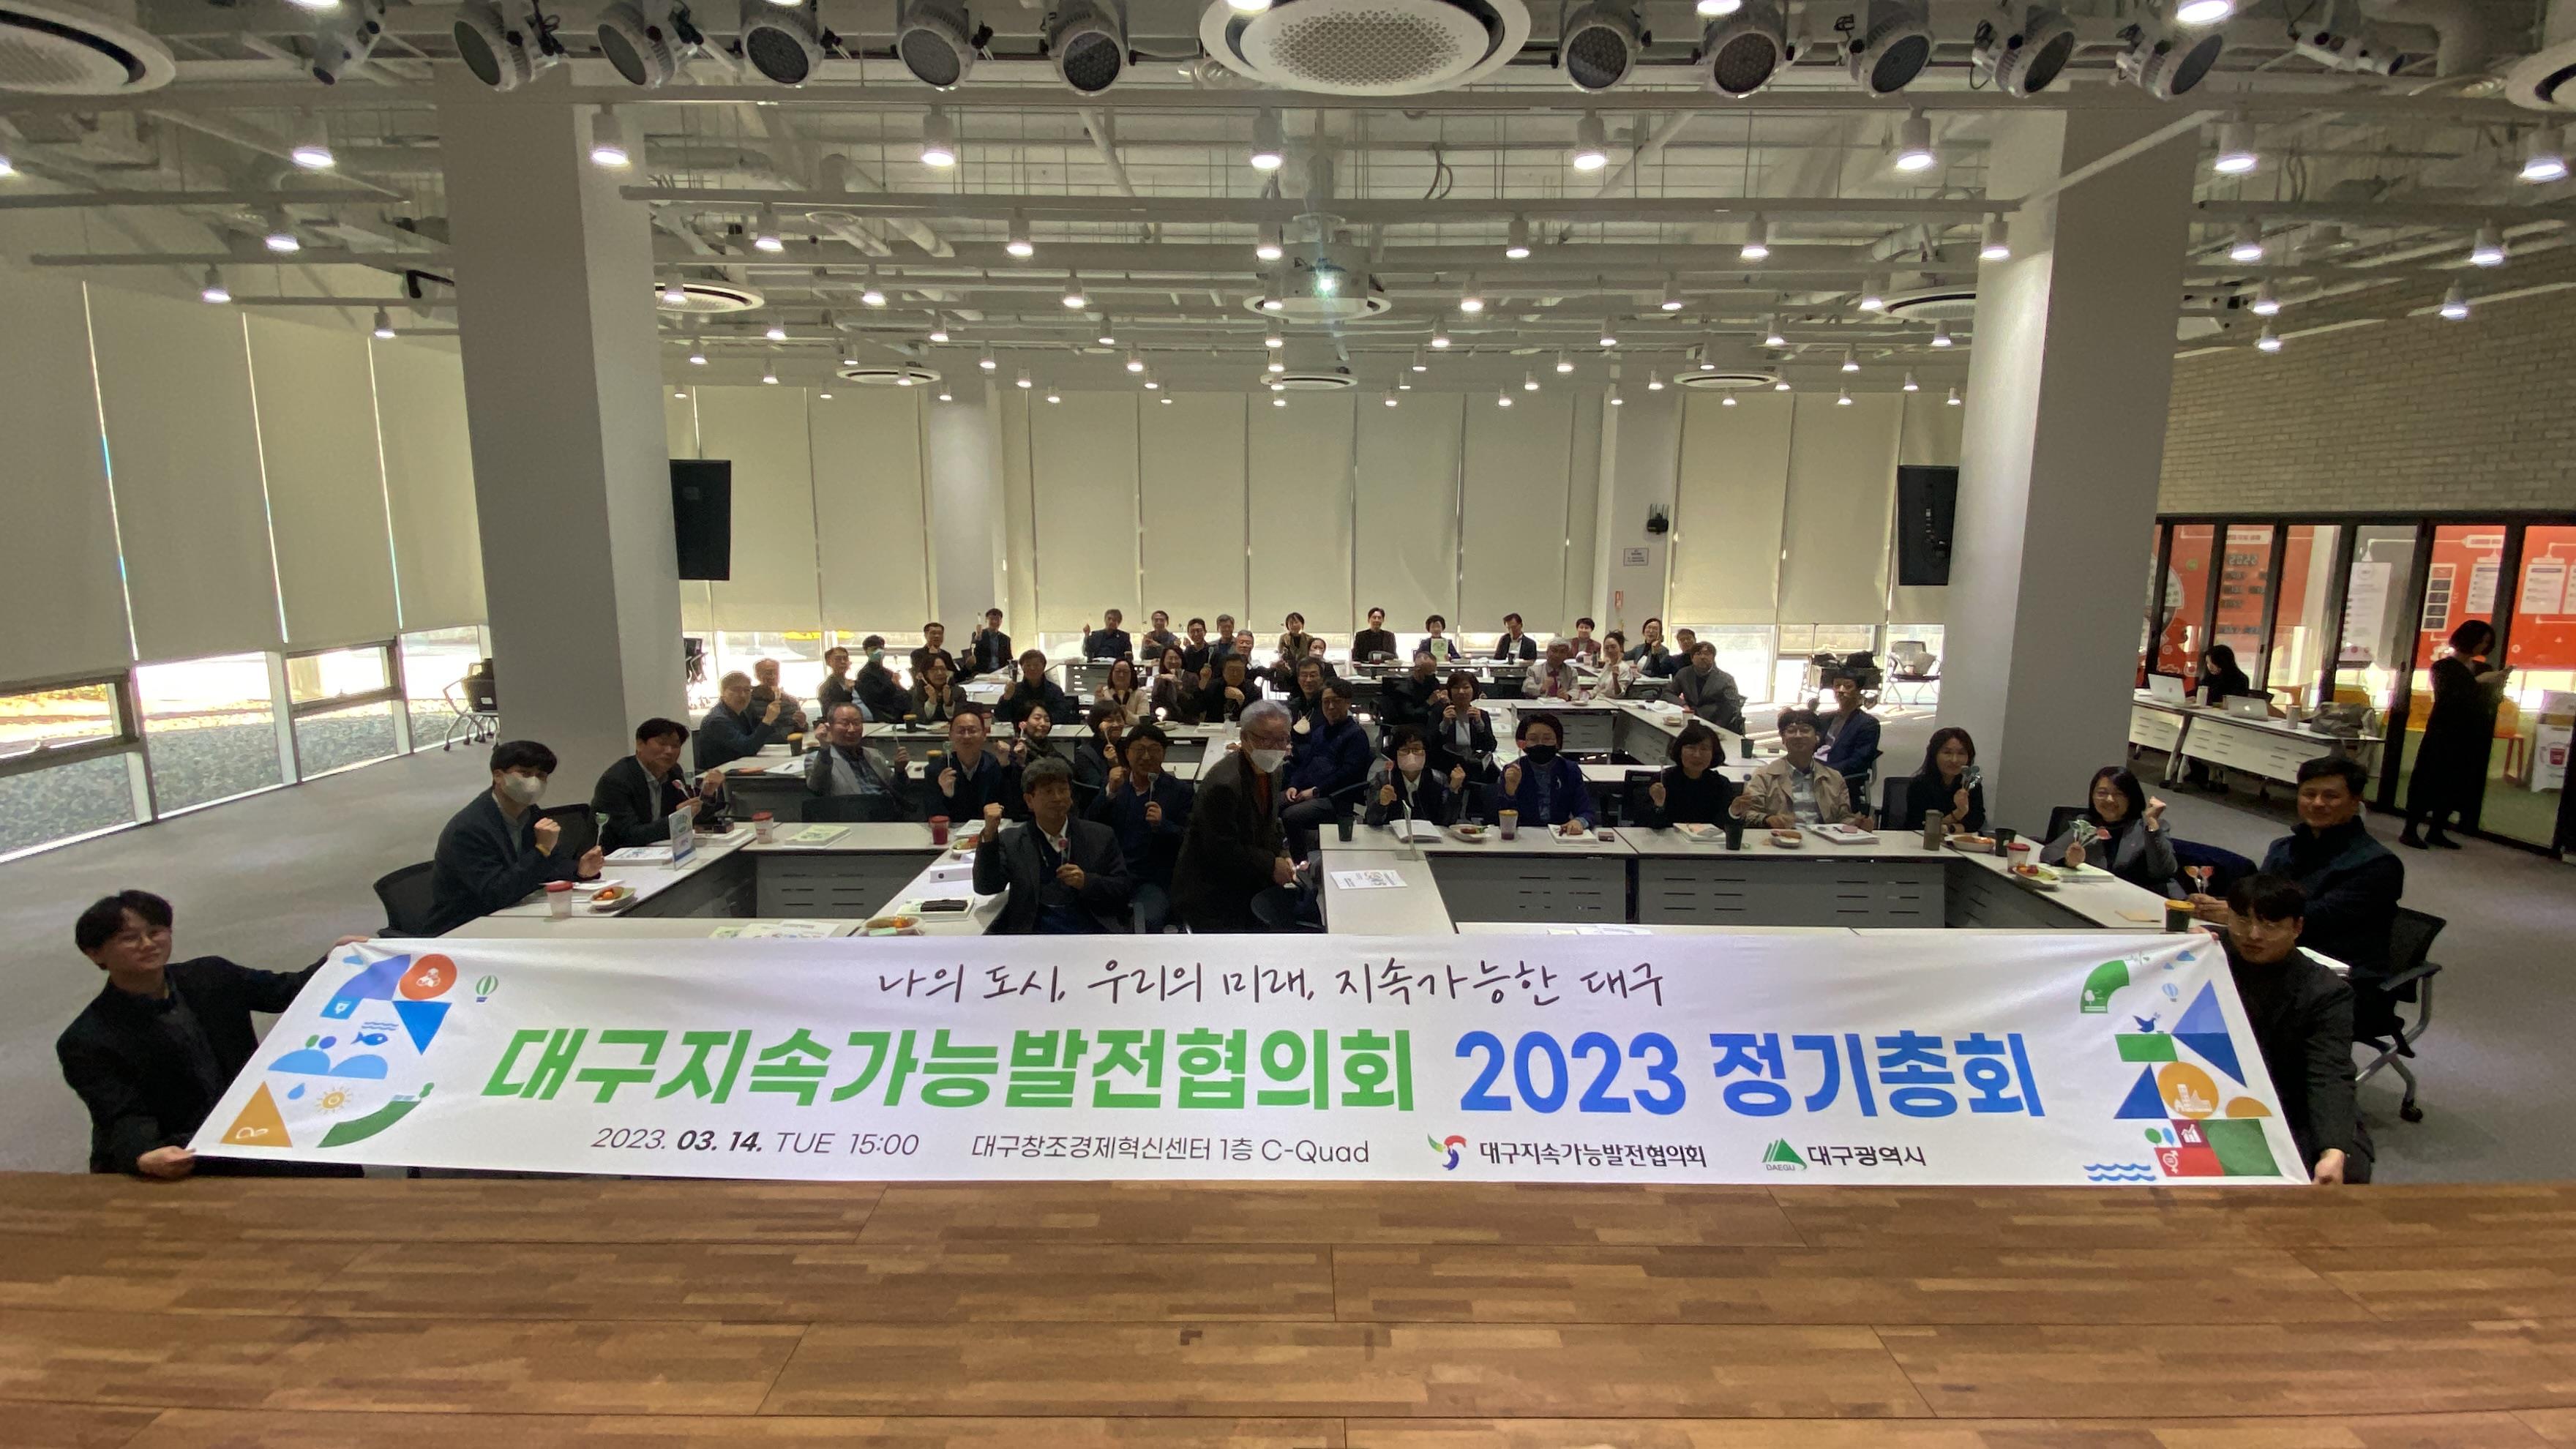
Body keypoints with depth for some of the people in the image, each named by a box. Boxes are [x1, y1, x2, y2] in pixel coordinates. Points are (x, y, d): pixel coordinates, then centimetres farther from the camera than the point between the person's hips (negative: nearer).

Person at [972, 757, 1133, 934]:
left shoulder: (1101, 836, 15)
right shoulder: (1012, 841, 15)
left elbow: (1125, 888, 15)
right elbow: (985, 887, 6)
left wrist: (1087, 882, -3)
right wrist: (989, 833, -6)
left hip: (1091, 928, 0)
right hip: (1034, 930, 1)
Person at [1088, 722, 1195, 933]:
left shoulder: (1181, 792, 6)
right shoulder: (1116, 785, 16)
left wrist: (1162, 824, -17)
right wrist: (1111, 792, -6)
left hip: (1154, 881, -3)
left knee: (1147, 922, -31)